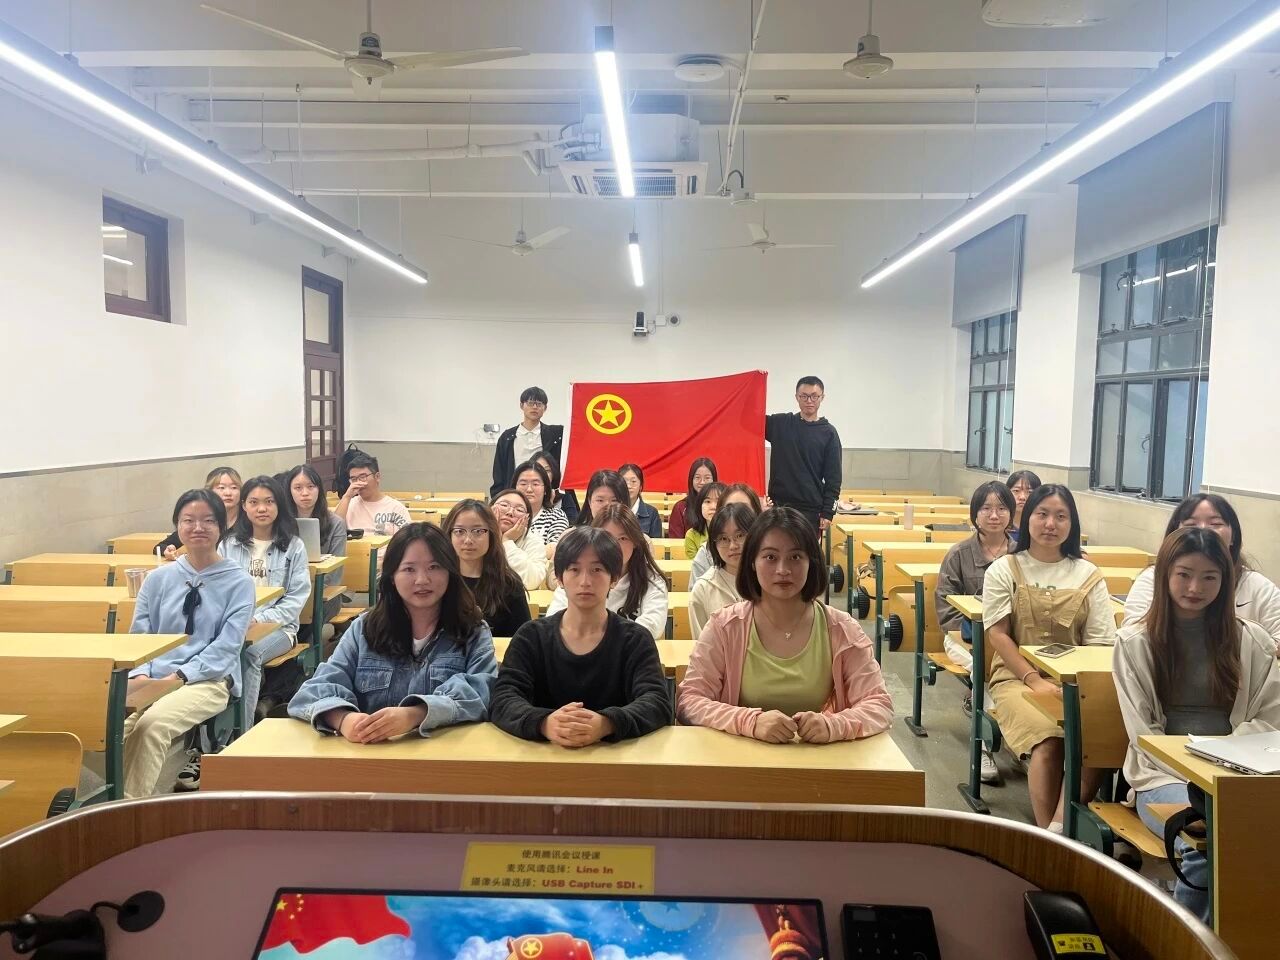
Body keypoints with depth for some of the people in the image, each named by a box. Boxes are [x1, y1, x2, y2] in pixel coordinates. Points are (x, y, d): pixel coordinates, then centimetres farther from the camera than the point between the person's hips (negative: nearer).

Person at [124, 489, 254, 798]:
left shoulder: (239, 582, 2)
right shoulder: (157, 579, 13)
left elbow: (226, 646, -6)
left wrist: (179, 676, -17)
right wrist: (140, 674, -11)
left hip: (210, 680, -3)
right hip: (152, 679, 4)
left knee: (153, 723, -32)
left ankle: (133, 802, -19)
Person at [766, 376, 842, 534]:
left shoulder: (828, 433, 1)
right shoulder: (779, 423, 6)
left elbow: (833, 477, 0)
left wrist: (828, 512, -6)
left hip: (811, 510, -1)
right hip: (777, 505, 1)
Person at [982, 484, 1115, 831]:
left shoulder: (1088, 575, 12)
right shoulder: (1004, 570, 6)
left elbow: (1099, 644, 6)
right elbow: (997, 635, 0)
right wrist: (1035, 680, -13)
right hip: (1017, 676, -2)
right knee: (1048, 740, -32)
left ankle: (1057, 830, -29)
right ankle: (1048, 832, -21)